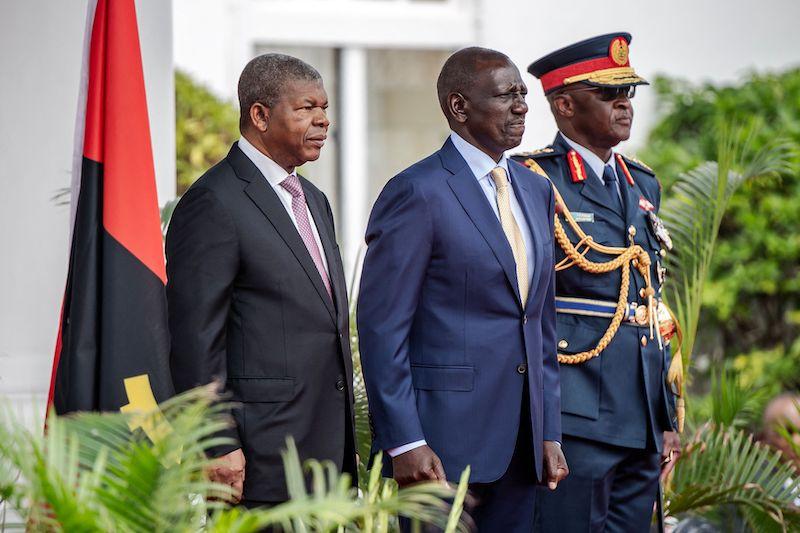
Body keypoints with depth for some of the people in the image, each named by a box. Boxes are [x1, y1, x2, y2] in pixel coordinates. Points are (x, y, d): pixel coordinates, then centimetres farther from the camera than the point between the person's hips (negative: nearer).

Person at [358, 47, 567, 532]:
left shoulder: (536, 191, 15)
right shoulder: (418, 192, -9)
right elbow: (382, 327, -12)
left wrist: (550, 433, 13)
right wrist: (403, 443, -17)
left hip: (521, 446, 7)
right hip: (443, 437, -7)